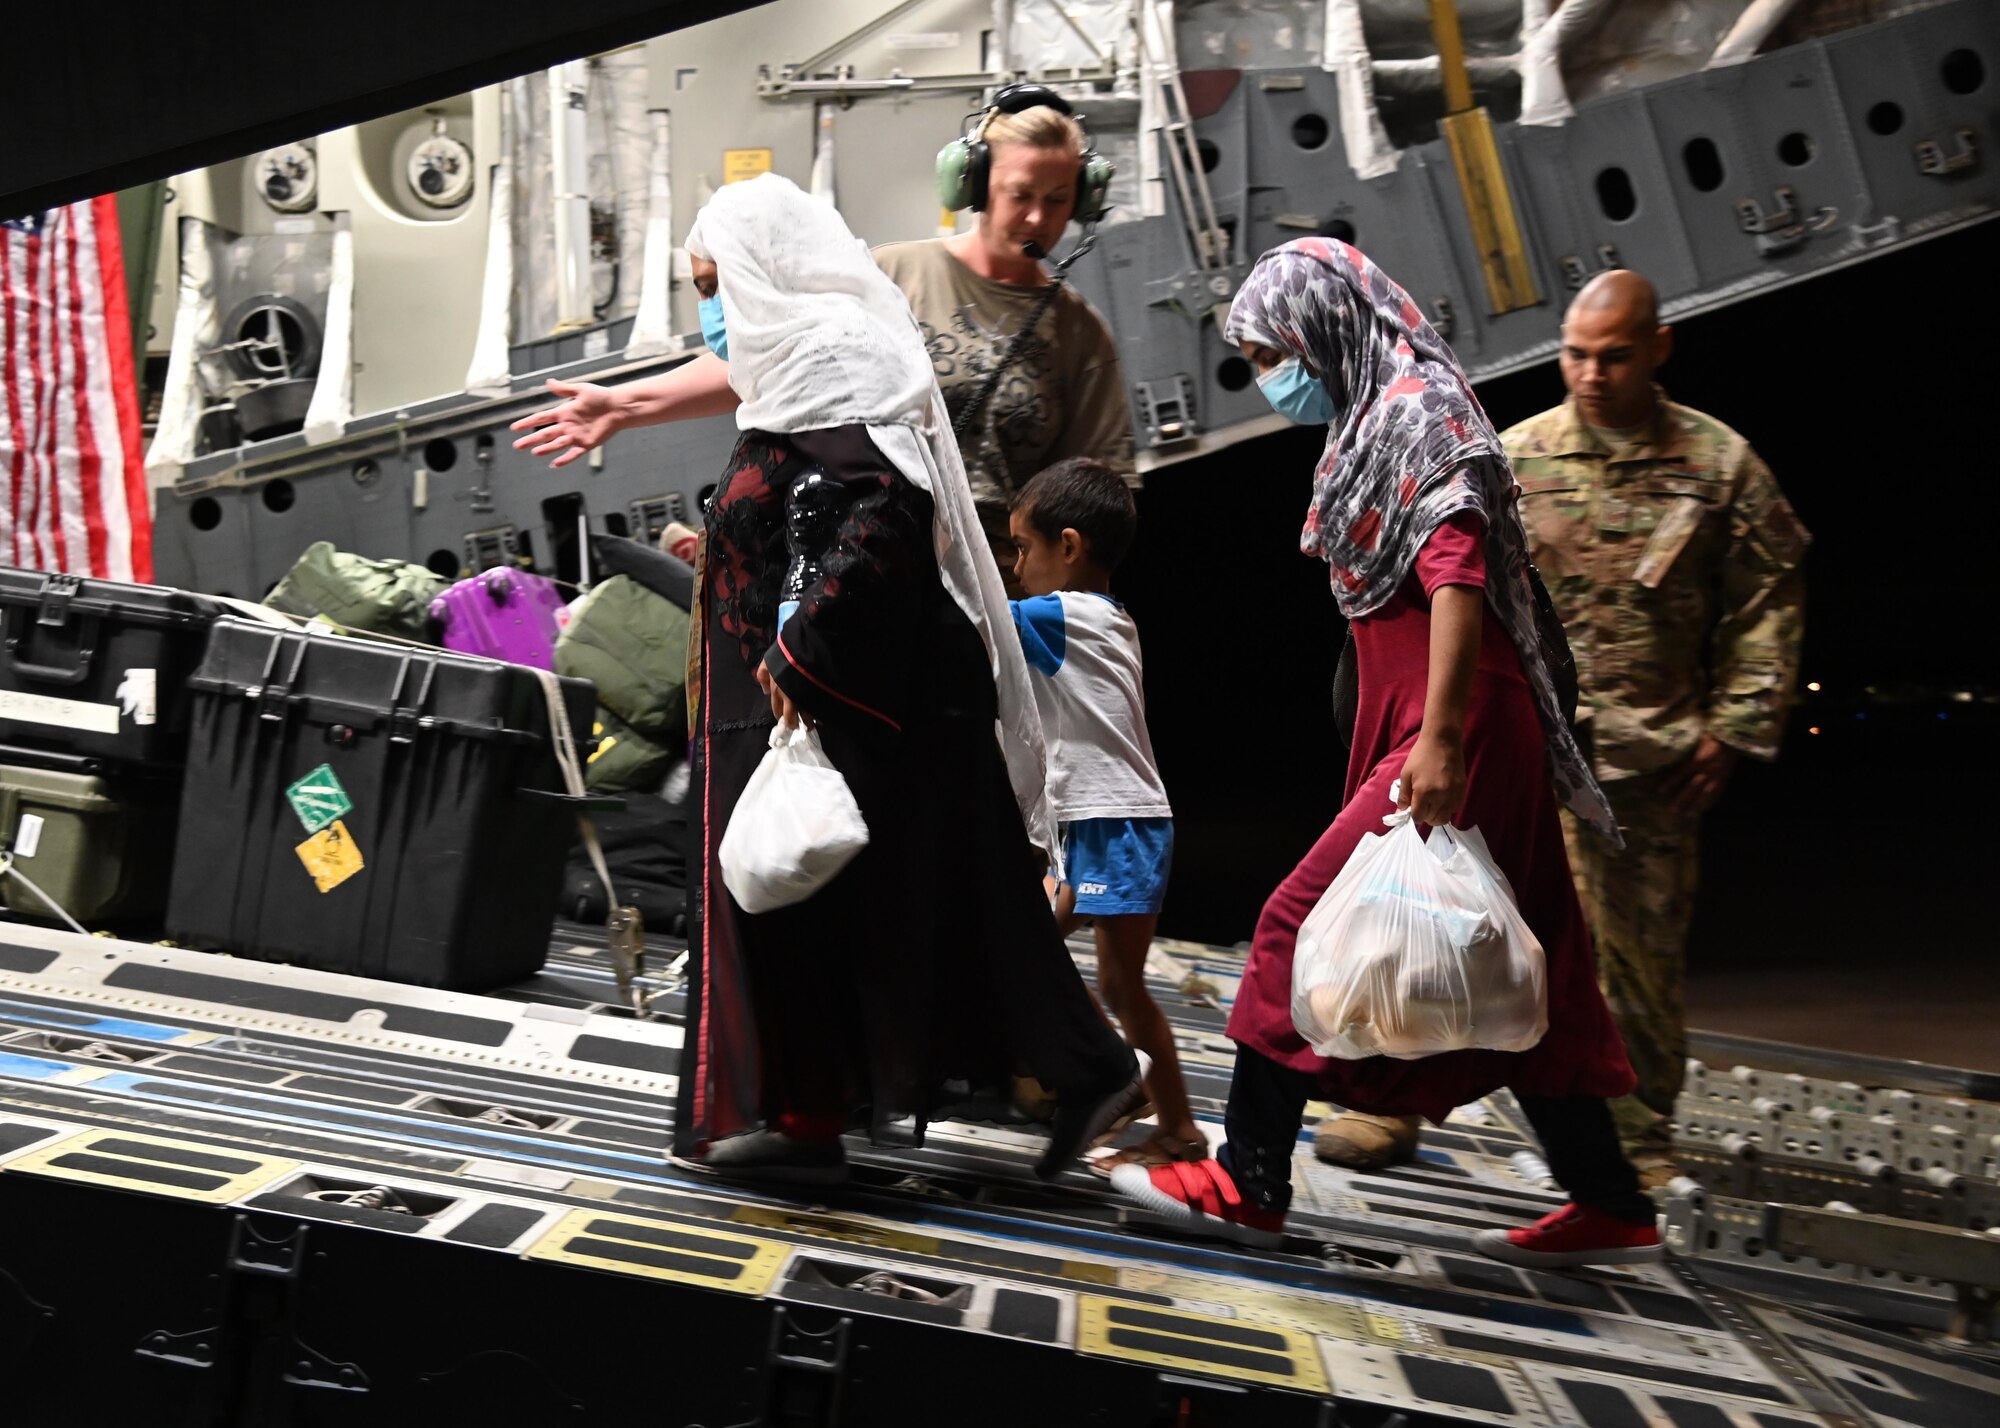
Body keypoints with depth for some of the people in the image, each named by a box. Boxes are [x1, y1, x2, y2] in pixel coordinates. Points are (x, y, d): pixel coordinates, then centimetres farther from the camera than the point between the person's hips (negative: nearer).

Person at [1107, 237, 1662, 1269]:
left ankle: (1249, 1184, -2)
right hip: (1415, 734, 10)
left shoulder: (1416, 408, -9)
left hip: (1454, 741, -10)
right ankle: (1611, 1210, 16)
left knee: (1304, 926, -8)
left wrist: (1439, 742, -28)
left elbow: (1458, 573, -21)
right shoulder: (1377, 420, 20)